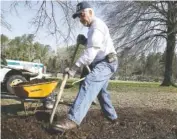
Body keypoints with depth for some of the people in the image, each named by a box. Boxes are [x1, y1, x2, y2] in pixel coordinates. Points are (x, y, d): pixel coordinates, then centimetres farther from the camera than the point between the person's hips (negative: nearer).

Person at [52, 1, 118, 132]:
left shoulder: (97, 25, -14)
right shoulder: (94, 26, 21)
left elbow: (92, 50, -27)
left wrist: (75, 67, -32)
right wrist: (85, 40, 6)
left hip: (107, 62, -11)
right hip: (104, 63, 11)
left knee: (88, 83, -30)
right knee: (101, 91, 22)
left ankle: (73, 119, -44)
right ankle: (112, 116, 37)